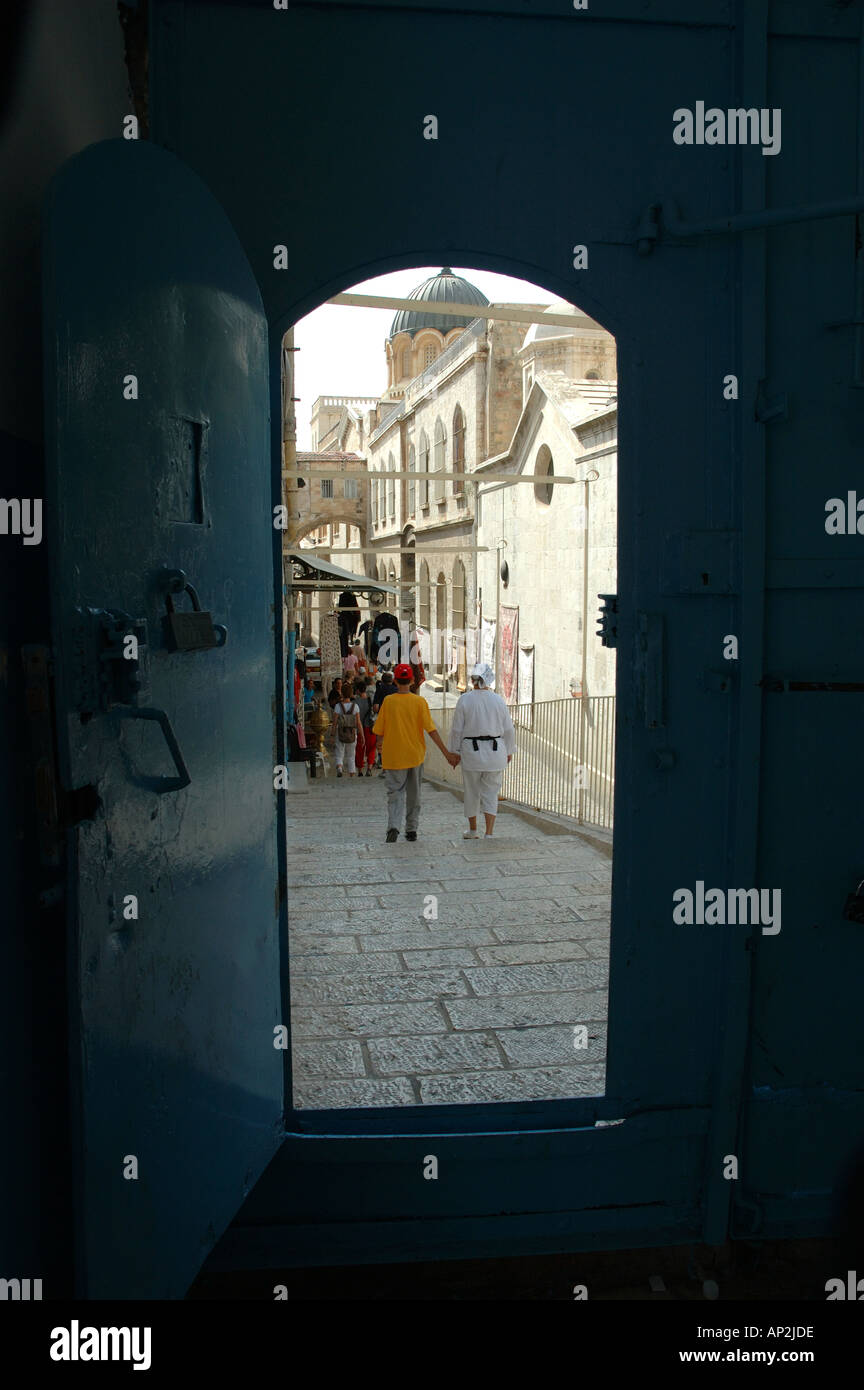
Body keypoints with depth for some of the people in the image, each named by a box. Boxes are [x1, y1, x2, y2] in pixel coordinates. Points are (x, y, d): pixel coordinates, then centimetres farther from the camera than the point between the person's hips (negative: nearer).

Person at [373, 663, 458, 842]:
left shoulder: (388, 701, -7)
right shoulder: (419, 701, -7)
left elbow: (379, 731, -2)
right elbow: (431, 730, -10)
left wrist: (383, 744, 19)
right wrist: (447, 753, -7)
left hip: (393, 757, -1)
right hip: (415, 755, 1)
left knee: (395, 793, 2)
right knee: (413, 794, 15)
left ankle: (393, 826, -20)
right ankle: (411, 830, 21)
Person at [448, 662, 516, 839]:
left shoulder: (464, 700, -6)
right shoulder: (498, 700, -1)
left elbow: (456, 729, -4)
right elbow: (508, 729, 5)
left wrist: (455, 751, 7)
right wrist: (509, 751, 17)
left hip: (471, 751, -1)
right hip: (495, 751, 1)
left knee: (472, 791, 14)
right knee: (491, 793, 6)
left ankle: (473, 830, 28)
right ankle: (489, 834, -3)